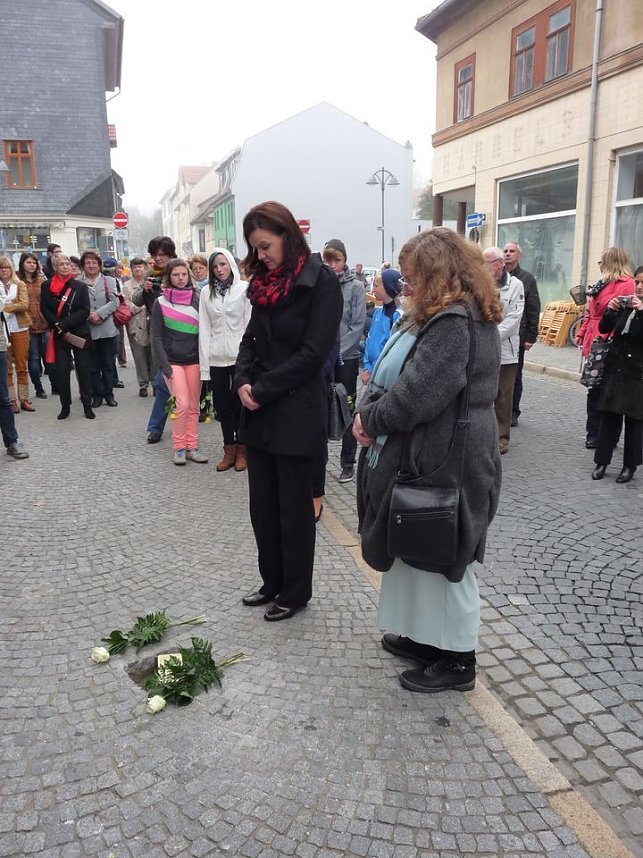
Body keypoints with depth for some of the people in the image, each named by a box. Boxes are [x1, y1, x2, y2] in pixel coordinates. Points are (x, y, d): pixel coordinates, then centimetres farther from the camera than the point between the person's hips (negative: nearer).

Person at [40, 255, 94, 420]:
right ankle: (65, 406, 10)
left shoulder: (80, 286, 1)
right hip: (59, 335, 1)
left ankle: (87, 405, 11)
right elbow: (44, 309, 2)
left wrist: (64, 324, -13)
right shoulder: (47, 286, 4)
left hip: (80, 333, 0)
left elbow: (85, 311, -6)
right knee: (61, 371, 0)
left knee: (84, 369, 2)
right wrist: (57, 324, -13)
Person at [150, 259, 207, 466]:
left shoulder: (197, 299, 6)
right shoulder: (161, 303, 0)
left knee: (194, 407, 4)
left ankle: (192, 447, 13)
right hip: (173, 361, -3)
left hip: (194, 359, 3)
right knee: (182, 404, -11)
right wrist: (164, 366, -11)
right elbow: (156, 337, -3)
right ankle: (179, 448, 3)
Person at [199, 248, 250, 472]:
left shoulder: (244, 288, -4)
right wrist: (204, 363, 1)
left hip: (240, 356, -3)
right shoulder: (206, 292, 6)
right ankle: (229, 449, 23)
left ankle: (241, 449, 19)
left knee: (240, 404, 4)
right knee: (222, 405, 9)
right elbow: (204, 328, 5)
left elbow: (250, 323, -5)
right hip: (217, 358, 3)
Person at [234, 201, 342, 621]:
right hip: (260, 412, 7)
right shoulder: (265, 281, 12)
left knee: (294, 507, 5)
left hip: (297, 412, -7)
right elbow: (252, 338, 13)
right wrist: (243, 381, -5)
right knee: (262, 504, 14)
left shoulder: (321, 282, -10)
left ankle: (296, 592, 22)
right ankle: (273, 582, 32)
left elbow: (312, 353, -16)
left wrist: (263, 389, -15)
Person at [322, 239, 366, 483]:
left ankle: (348, 463, 14)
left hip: (347, 357, -2)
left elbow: (358, 324, -6)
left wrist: (338, 351, -13)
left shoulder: (356, 287, -2)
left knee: (347, 410, 6)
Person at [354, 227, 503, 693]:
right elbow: (389, 374, 11)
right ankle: (425, 637, 37)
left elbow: (417, 395, -28)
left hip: (447, 464, -10)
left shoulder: (454, 324, -22)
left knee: (445, 556, 4)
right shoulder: (435, 316, 12)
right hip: (420, 458, 10)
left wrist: (369, 419, -12)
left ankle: (458, 660, 23)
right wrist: (370, 412, -7)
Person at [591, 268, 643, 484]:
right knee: (609, 416, 5)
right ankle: (601, 461, 11)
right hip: (615, 368, 3)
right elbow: (604, 329, 4)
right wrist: (610, 310, -12)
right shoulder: (624, 303, 7)